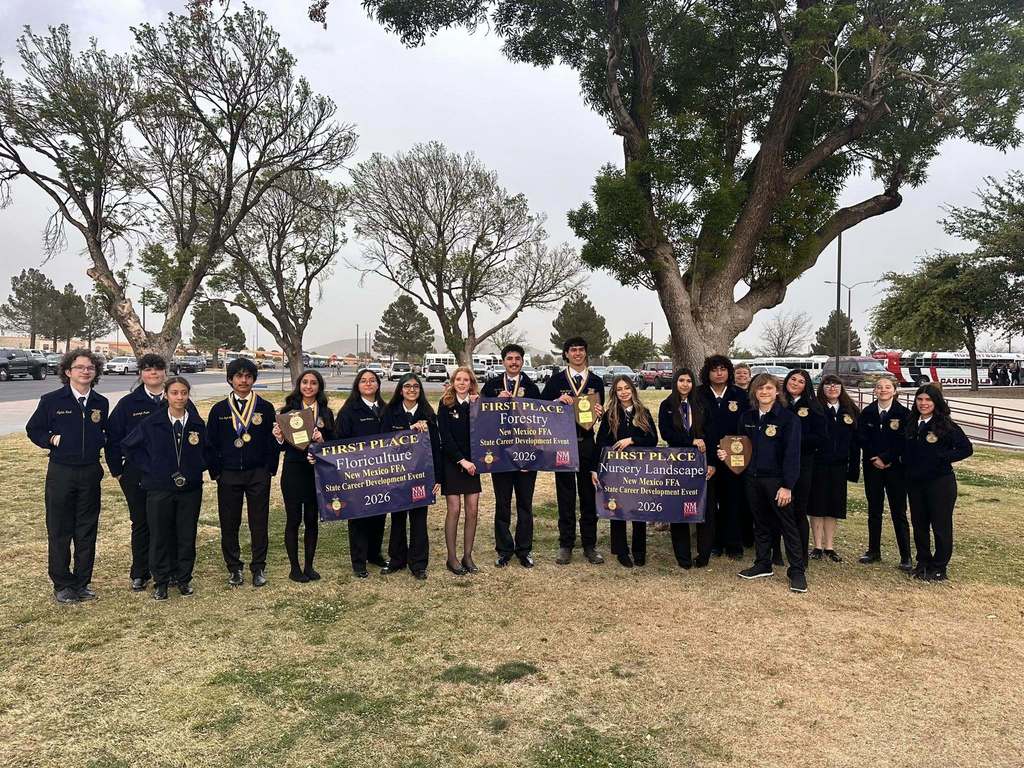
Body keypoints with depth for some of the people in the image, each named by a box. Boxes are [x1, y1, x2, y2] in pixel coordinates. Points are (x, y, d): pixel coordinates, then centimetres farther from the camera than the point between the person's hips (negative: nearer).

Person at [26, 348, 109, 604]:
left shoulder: (101, 403, 5)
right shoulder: (51, 400, -3)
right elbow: (33, 429, 5)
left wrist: (101, 440, -3)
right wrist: (51, 439, -12)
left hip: (91, 473, 3)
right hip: (60, 473, -3)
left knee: (87, 531, 8)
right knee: (59, 531, 4)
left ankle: (81, 583, 20)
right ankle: (62, 585, 17)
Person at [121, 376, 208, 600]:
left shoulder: (197, 424, 0)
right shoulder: (151, 423, -5)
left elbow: (207, 449, 17)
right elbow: (128, 445, 5)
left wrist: (198, 467, 5)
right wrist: (148, 468, 0)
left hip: (190, 489, 2)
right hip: (159, 489, -1)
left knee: (187, 536, 7)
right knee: (159, 536, 5)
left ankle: (184, 579, 22)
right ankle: (160, 581, 19)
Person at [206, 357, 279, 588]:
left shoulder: (265, 408, 2)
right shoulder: (219, 410, 5)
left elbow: (273, 441, 3)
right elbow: (211, 443, 6)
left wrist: (270, 470, -2)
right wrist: (216, 471, 0)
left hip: (258, 474, -1)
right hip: (228, 476, 1)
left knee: (259, 523, 4)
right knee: (229, 524, 7)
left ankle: (258, 568, 17)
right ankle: (234, 568, 21)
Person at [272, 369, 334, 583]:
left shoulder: (326, 413, 5)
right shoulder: (288, 411, -1)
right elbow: (282, 446, 1)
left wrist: (322, 441, -15)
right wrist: (279, 438, -20)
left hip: (317, 471, 2)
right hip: (293, 471, -2)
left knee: (312, 520, 9)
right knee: (293, 520, 4)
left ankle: (309, 566, 22)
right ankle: (294, 568, 16)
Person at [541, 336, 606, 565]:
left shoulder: (596, 381, 9)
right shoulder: (556, 380, 4)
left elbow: (601, 413, 12)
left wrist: (599, 412, -10)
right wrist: (558, 401, -17)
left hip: (587, 443, 1)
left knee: (589, 495, 6)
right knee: (565, 496, 5)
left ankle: (590, 545, 16)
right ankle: (566, 545, 14)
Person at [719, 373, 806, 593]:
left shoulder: (788, 418, -10)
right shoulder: (747, 417, 8)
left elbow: (792, 453, -13)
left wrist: (787, 485, -17)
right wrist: (727, 453, -2)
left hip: (776, 479, -5)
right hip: (752, 478, 6)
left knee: (788, 525, 1)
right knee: (760, 523, 16)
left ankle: (797, 571, 9)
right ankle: (763, 564, 28)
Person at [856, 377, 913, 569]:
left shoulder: (903, 413, -3)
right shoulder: (867, 413, 5)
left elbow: (903, 441, -8)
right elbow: (862, 438, 1)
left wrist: (886, 459, -14)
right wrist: (874, 459, -11)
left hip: (895, 467, -3)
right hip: (873, 467, 3)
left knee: (899, 512, -1)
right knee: (874, 511, 10)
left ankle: (906, 556, 6)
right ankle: (874, 551, 19)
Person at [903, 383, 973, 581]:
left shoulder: (946, 426, -9)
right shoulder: (912, 424, 9)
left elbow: (967, 448, -10)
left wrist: (942, 457, -15)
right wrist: (907, 465, 3)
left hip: (940, 482, -6)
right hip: (915, 482, 6)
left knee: (941, 526, 2)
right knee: (919, 524, 13)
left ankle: (939, 568, 13)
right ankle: (923, 563, 26)